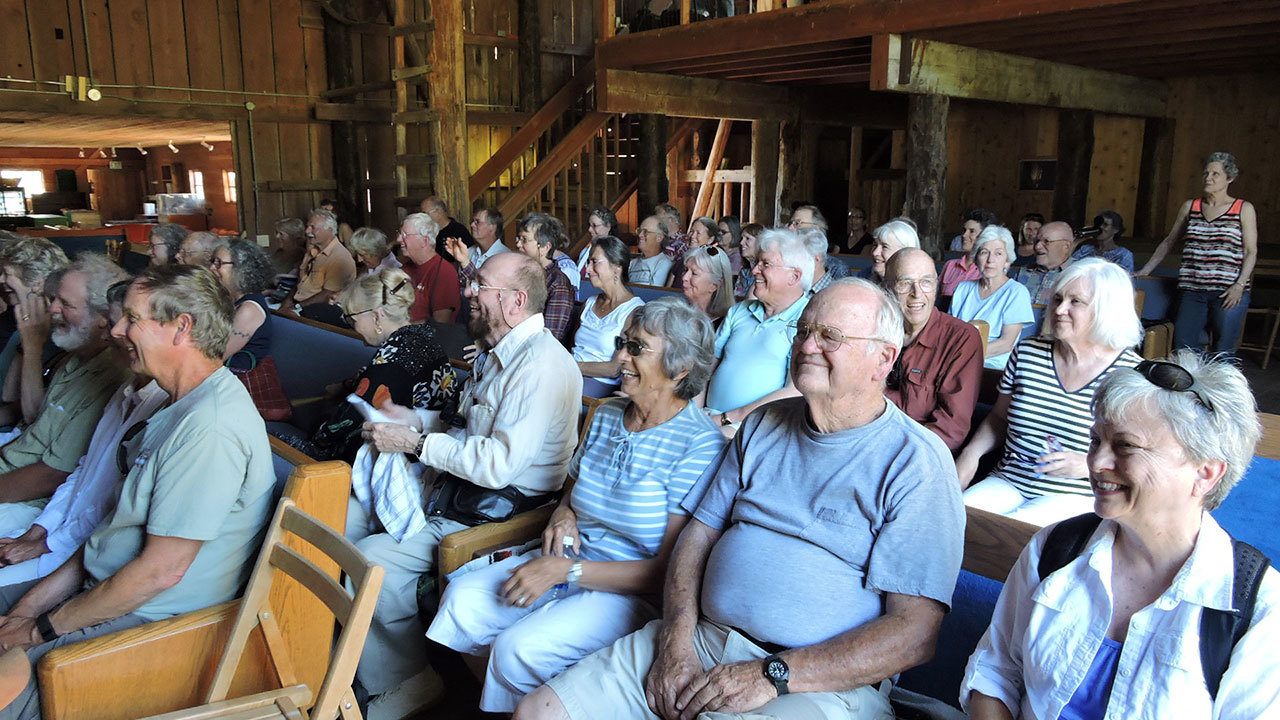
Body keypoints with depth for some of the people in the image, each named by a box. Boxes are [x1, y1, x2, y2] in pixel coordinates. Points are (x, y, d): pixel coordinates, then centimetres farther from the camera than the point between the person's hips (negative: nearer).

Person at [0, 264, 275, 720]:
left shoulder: (209, 427, -26)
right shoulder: (180, 408, 9)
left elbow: (162, 569, -24)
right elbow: (125, 521, 14)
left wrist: (42, 628, -12)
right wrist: (39, 597, 6)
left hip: (149, 616, -10)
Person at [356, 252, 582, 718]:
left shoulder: (542, 365, -22)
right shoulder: (496, 352, 11)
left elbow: (500, 464, -28)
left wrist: (414, 442, -19)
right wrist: (417, 421, 6)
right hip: (460, 490, 10)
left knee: (372, 558, -21)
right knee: (346, 518, 8)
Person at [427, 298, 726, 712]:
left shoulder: (701, 445, -17)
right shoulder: (607, 416, 7)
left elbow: (671, 570, -18)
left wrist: (566, 570, -21)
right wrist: (564, 514, -2)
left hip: (635, 592, -7)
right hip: (572, 561, 7)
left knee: (519, 646, -26)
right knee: (462, 599, -10)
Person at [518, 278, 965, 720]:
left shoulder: (917, 463, -6)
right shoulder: (764, 425, 12)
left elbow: (915, 634, -12)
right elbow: (699, 533, 13)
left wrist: (773, 676, -16)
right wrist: (677, 638, -4)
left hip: (822, 682, -4)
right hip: (701, 640, 5)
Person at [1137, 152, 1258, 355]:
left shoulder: (1244, 209, 4)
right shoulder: (1190, 207, 11)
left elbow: (1251, 252, 1)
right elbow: (1169, 241, 20)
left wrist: (1240, 285, -11)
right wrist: (1144, 272, 16)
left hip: (1228, 293, -3)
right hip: (1192, 290, 3)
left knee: (1223, 354, 0)